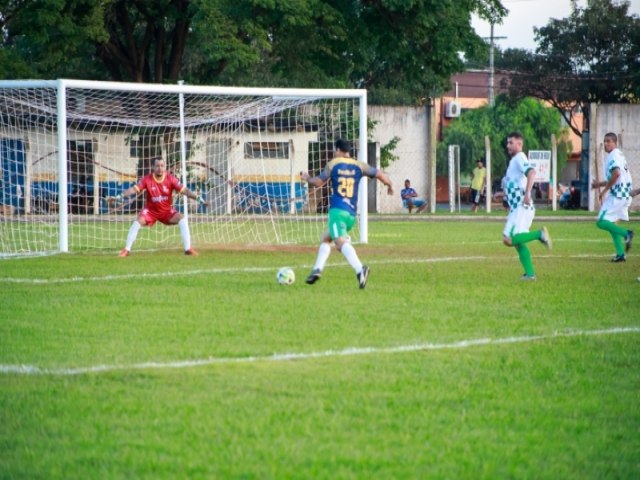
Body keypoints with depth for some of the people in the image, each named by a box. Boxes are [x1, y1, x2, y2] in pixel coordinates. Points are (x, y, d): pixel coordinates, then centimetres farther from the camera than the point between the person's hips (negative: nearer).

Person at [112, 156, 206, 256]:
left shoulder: (170, 178, -15)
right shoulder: (147, 179, -16)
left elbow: (184, 190, -20)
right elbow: (134, 189, -24)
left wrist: (197, 197, -33)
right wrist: (122, 196, -41)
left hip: (167, 211, 1)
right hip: (150, 210, -1)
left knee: (182, 220, -19)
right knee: (138, 222, -23)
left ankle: (188, 249, -10)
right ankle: (126, 250, -11)